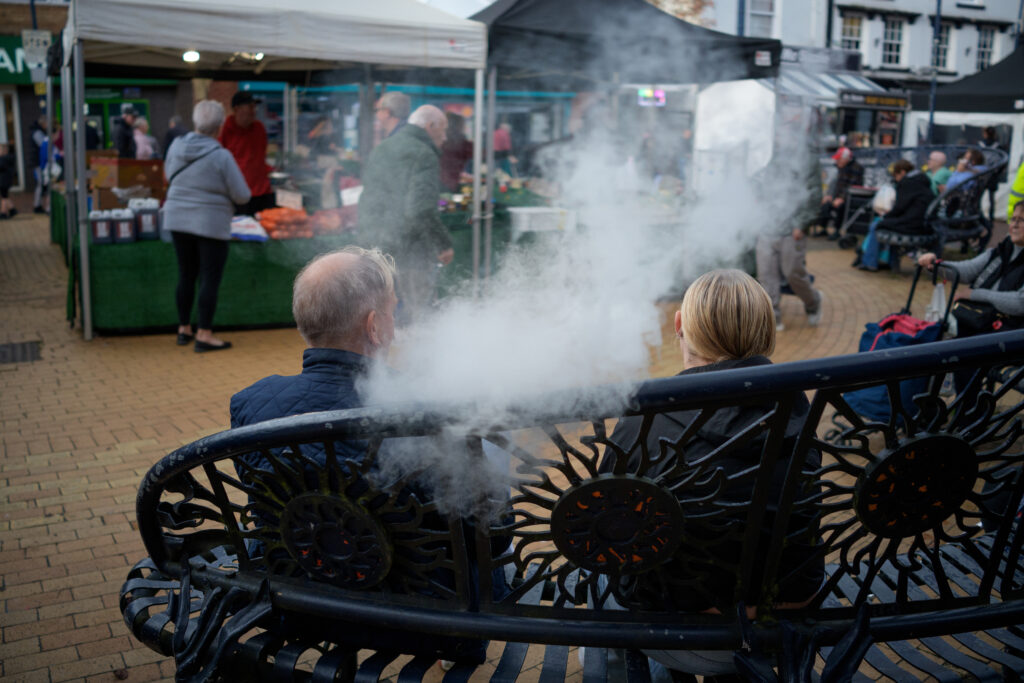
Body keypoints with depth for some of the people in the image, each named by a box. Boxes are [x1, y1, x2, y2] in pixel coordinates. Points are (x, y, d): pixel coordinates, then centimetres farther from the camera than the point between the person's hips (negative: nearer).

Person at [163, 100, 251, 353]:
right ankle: (204, 335, 3)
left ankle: (184, 329, 24)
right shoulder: (221, 156, -17)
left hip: (178, 219, 6)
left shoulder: (176, 146, -2)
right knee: (210, 280, 1)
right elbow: (242, 196, -12)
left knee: (186, 276, 15)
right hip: (211, 224, -6)